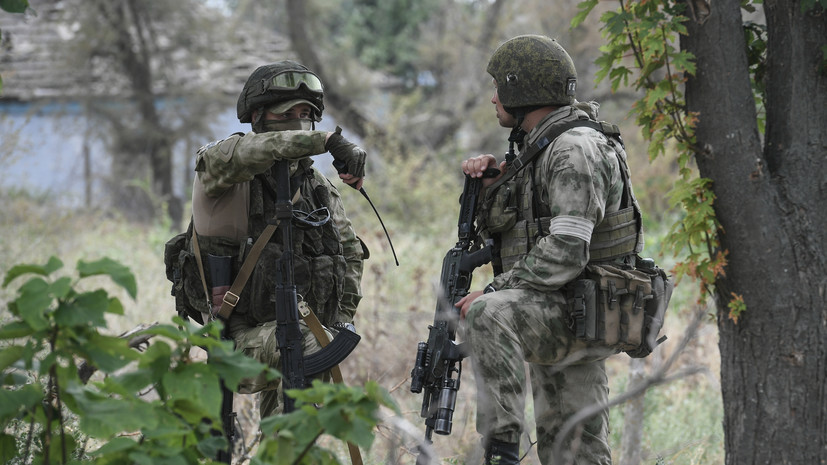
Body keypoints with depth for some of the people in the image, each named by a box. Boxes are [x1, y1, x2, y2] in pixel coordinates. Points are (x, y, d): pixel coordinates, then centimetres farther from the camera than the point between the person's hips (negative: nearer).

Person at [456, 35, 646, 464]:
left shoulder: (573, 150, -14)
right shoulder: (537, 147, 17)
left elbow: (566, 252, -25)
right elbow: (498, 228, 23)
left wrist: (492, 292, -24)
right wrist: (491, 180, 4)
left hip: (578, 314, -10)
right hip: (558, 317, 10)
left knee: (487, 315, -36)